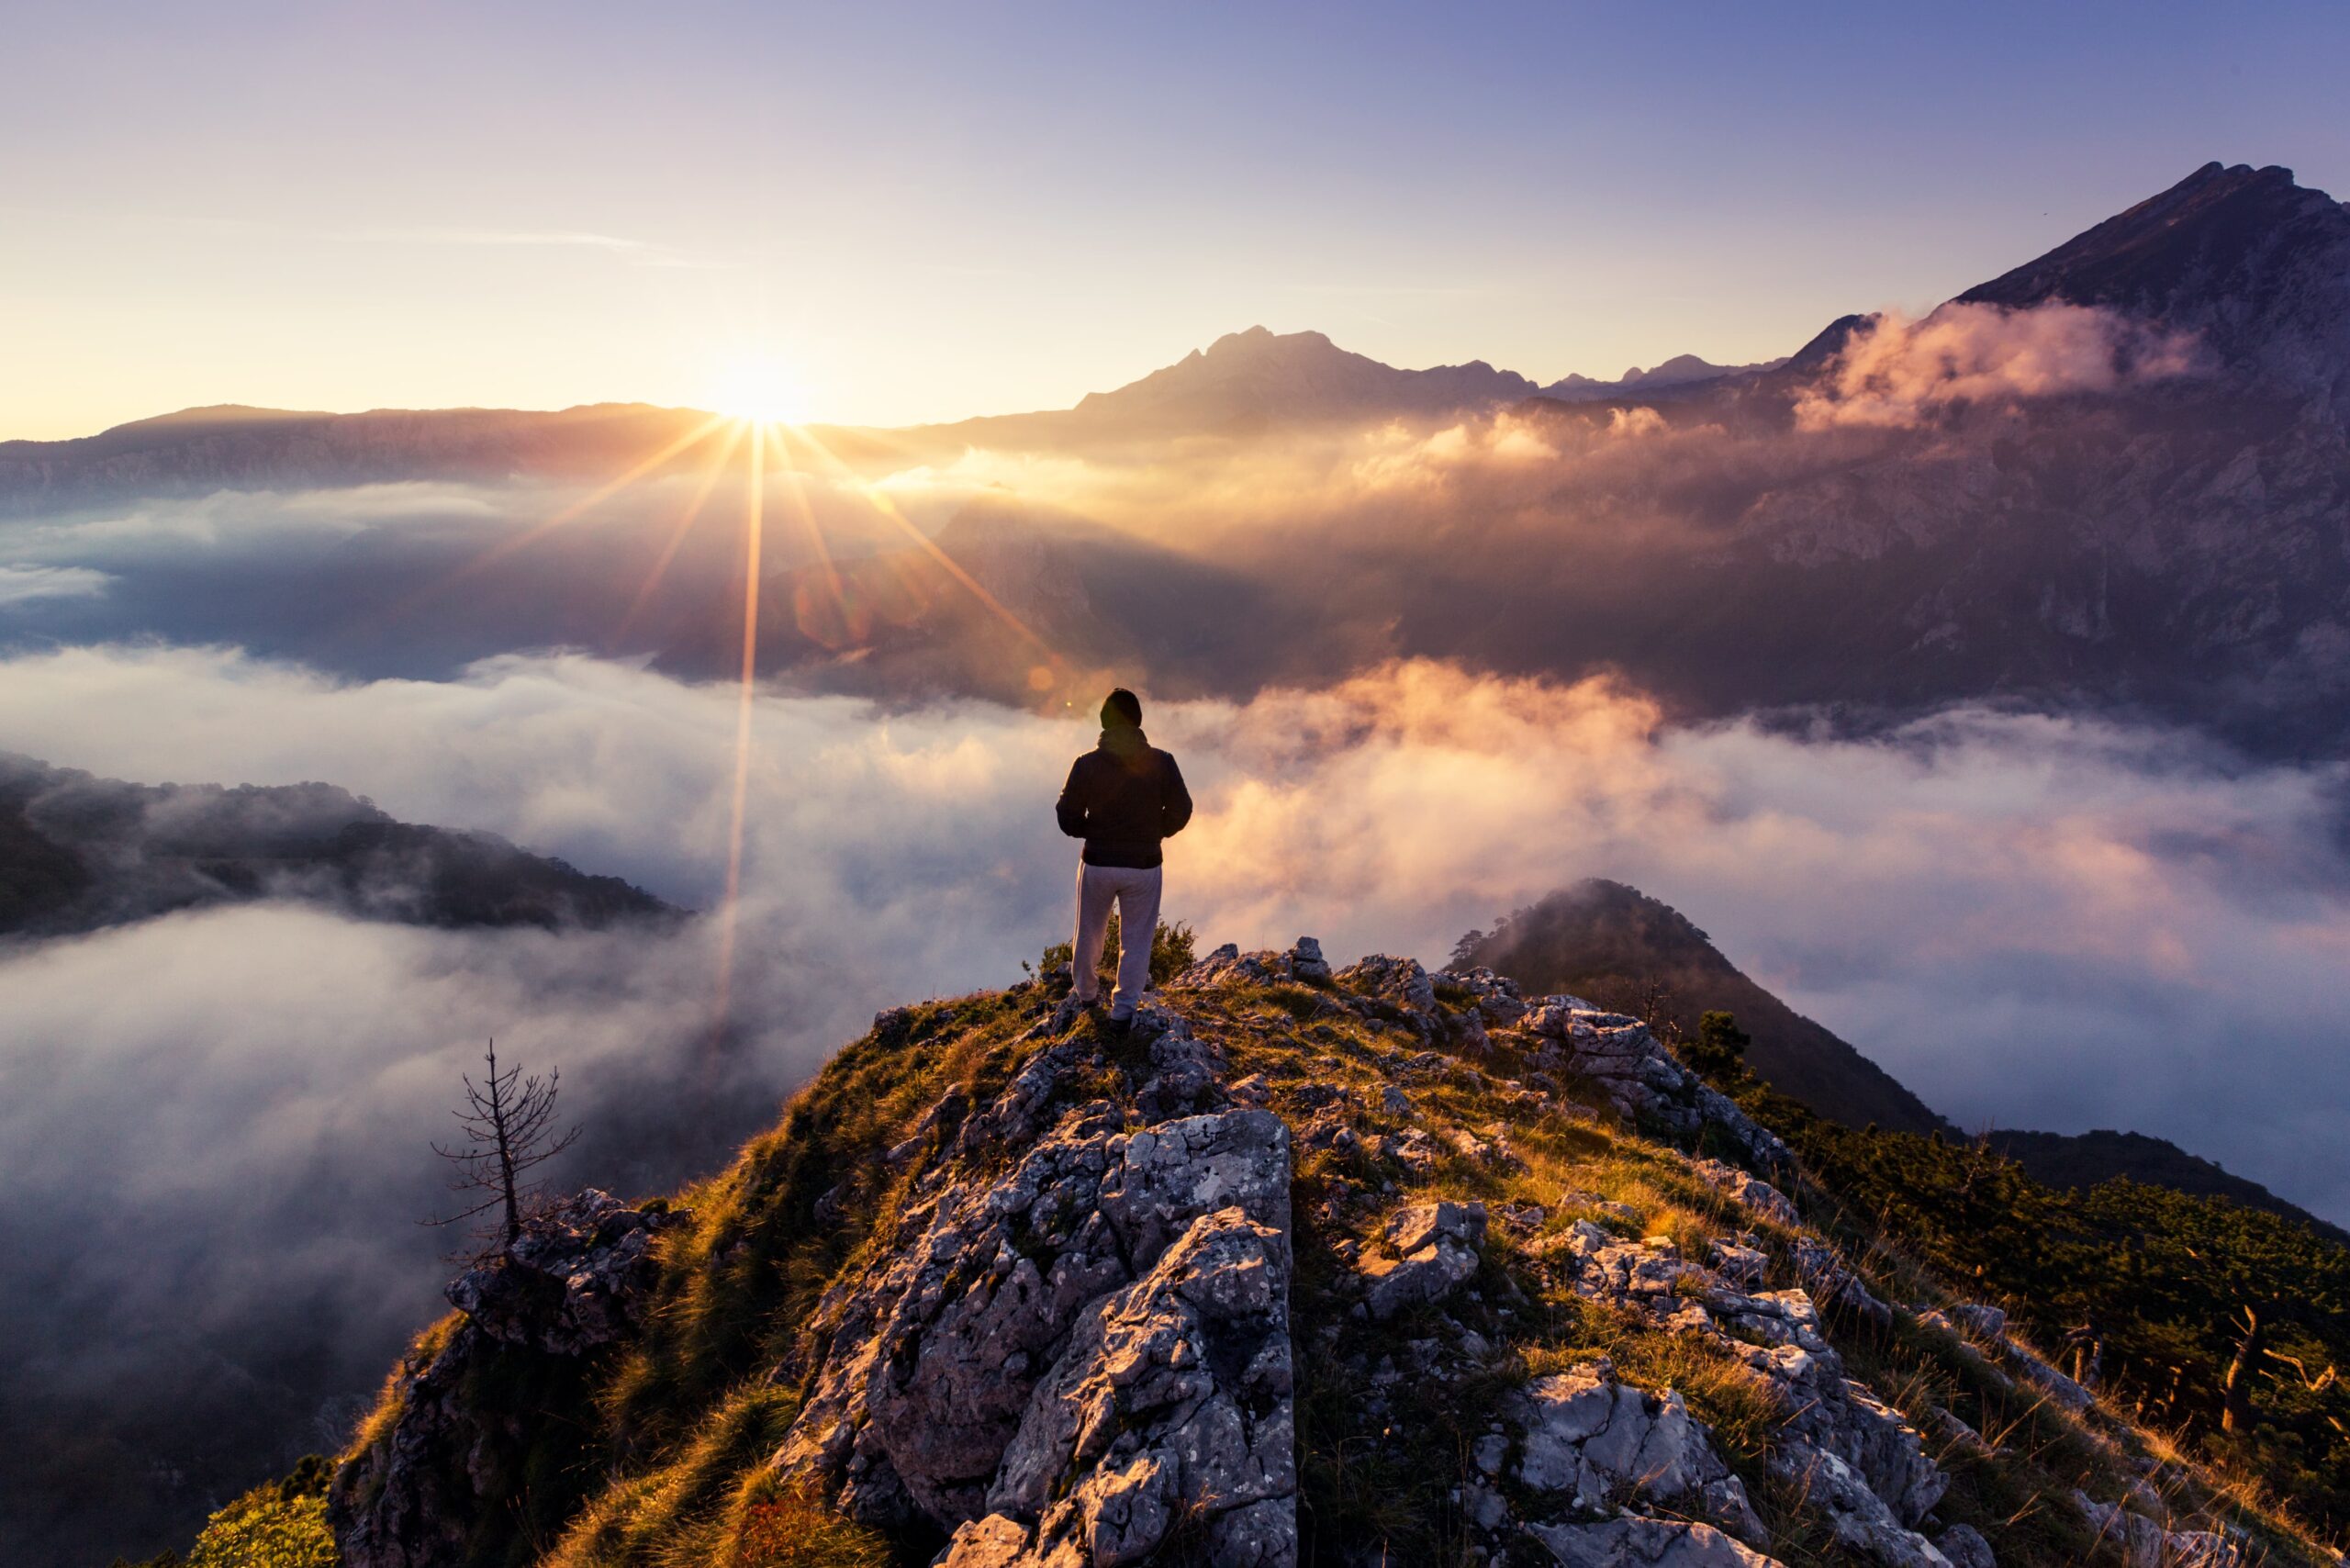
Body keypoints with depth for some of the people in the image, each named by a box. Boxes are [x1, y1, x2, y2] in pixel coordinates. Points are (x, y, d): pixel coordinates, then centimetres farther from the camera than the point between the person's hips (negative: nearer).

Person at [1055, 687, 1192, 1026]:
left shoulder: (1087, 764, -10)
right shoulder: (1161, 762, -10)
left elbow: (1068, 818, -6)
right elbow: (1180, 811, -5)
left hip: (1097, 863, 1)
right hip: (1144, 864, -1)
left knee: (1089, 933, 22)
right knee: (1136, 939, 13)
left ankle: (1086, 994, 39)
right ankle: (1123, 1008, 11)